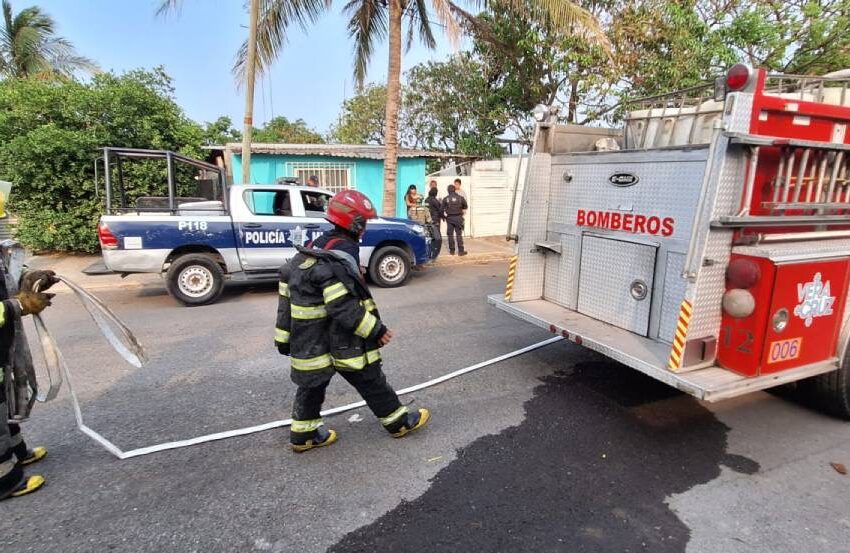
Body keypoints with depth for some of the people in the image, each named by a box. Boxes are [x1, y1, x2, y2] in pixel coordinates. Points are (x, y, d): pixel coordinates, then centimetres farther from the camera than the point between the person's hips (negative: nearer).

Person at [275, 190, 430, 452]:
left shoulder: (314, 248, 7)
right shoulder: (342, 255, -21)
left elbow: (287, 294, 10)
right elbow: (343, 307, -28)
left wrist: (284, 336, 15)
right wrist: (376, 330, -18)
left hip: (310, 340, 8)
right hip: (341, 342, -8)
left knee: (312, 384, 19)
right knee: (372, 381, 9)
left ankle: (303, 434, 32)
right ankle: (399, 421, 26)